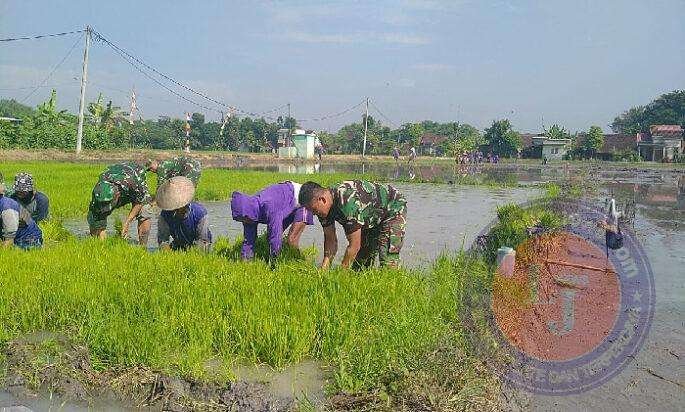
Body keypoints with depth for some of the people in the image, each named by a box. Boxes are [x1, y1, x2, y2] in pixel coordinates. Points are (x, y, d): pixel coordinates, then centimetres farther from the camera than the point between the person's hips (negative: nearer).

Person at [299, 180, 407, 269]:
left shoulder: (348, 201, -39)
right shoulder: (324, 208, -13)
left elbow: (354, 246, -34)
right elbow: (330, 239, -4)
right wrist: (324, 267, -15)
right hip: (371, 218, 8)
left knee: (388, 261, -20)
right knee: (360, 259, 5)